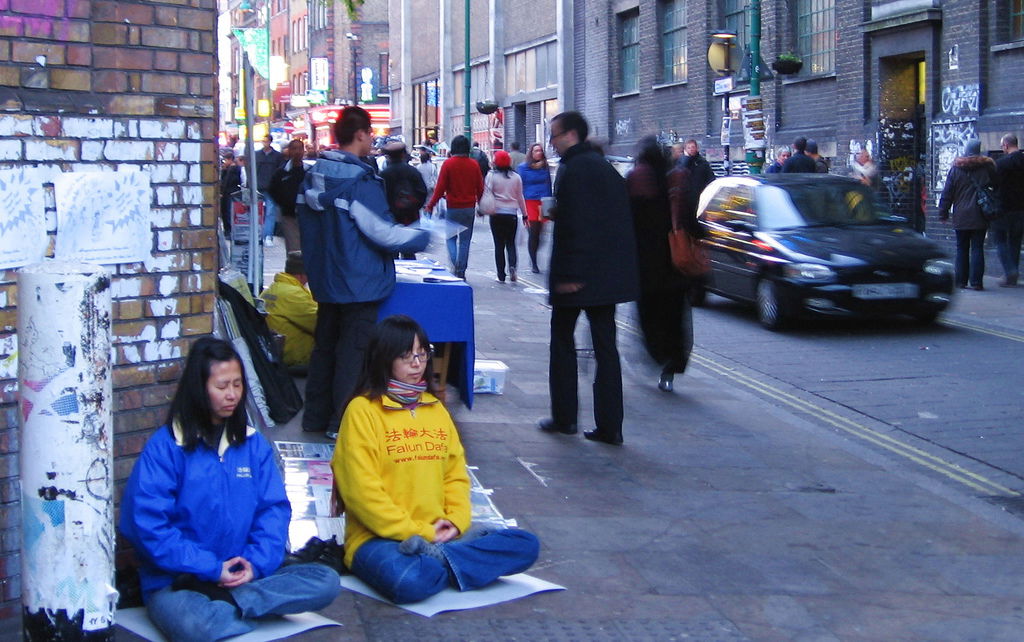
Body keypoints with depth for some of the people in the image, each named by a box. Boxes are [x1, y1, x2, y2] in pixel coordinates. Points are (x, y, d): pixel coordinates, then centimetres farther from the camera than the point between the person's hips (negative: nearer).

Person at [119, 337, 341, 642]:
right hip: (176, 582, -5)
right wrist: (212, 568, -16)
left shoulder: (253, 444, 11)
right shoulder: (165, 446, -4)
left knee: (326, 581, -18)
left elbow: (274, 509, 6)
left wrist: (257, 563, -12)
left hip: (246, 576, 6)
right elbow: (147, 525, -11)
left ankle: (221, 601, -21)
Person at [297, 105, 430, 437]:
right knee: (353, 354, -1)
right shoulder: (360, 181, -19)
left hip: (325, 281, 8)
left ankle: (316, 417, 24)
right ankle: (342, 425, 3)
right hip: (359, 283, -8)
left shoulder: (313, 176, 6)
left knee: (325, 347, 16)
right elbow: (383, 232, -18)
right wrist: (424, 237, -5)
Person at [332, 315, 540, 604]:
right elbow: (361, 490, -12)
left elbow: (456, 473, 16)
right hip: (379, 538, -7)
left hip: (439, 534, 7)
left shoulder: (435, 409, 16)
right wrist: (417, 531, -15)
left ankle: (436, 558, -19)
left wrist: (456, 520, -4)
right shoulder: (363, 411, -4)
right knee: (409, 582, -40)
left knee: (526, 545, -12)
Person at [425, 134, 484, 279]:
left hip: (452, 207, -2)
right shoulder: (474, 165, 1)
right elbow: (480, 188, 5)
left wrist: (430, 206, -2)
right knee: (465, 240, 8)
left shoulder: (448, 164, -8)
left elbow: (440, 188, -9)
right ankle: (461, 272, 10)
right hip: (469, 208, 2)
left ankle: (455, 264, -11)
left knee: (451, 237, 10)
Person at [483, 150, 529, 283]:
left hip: (496, 213, -1)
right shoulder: (516, 177, 4)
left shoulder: (491, 175, -3)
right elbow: (520, 197, 9)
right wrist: (524, 215, 15)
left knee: (499, 245, 4)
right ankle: (512, 266, -15)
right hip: (512, 214, 2)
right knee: (511, 243, 11)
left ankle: (501, 276, 3)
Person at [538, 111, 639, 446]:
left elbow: (574, 225, -21)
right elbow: (621, 221, 18)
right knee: (606, 347, 6)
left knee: (562, 342, 8)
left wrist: (568, 274, -21)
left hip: (577, 277, -8)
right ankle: (609, 426, 5)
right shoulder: (606, 167, 14)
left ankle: (564, 417, 13)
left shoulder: (574, 169, -13)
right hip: (609, 276, 8)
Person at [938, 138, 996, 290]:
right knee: (977, 248, 0)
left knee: (961, 248, 9)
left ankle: (961, 280, 10)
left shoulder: (955, 168, 2)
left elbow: (947, 192, 3)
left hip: (961, 217, 1)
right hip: (980, 217, -1)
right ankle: (976, 282, -6)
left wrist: (943, 213, 7)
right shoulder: (988, 167, 1)